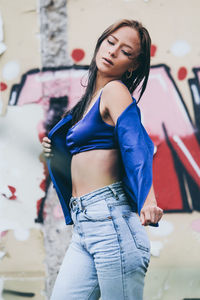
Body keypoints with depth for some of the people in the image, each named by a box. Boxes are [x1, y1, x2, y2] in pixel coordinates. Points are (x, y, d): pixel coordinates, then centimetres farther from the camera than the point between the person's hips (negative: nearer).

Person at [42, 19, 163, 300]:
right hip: (83, 226, 9)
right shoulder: (91, 97, 19)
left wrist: (148, 200, -37)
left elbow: (135, 147, -22)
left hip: (111, 220, -9)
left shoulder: (116, 91, -5)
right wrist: (54, 149, 14)